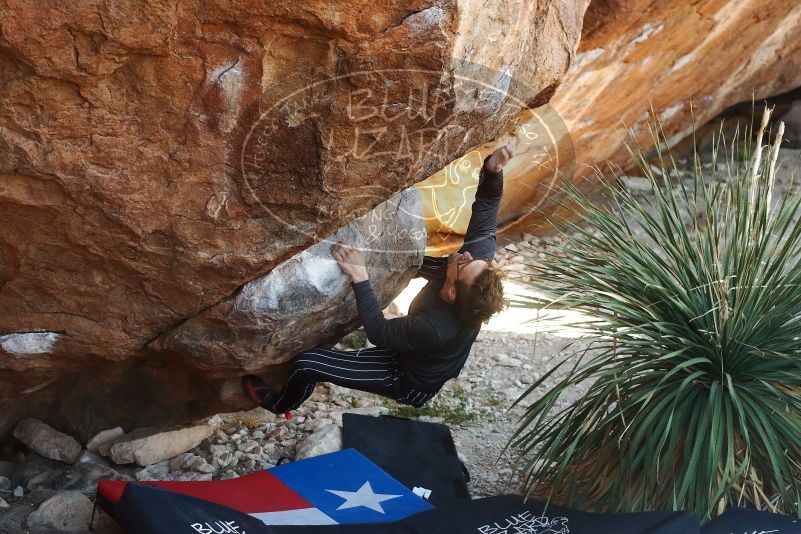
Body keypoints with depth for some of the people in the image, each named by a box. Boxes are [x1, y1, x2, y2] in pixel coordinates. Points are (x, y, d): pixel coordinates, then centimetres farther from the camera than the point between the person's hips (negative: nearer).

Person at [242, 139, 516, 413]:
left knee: (305, 363, 0)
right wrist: (492, 169, -44)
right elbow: (486, 203, -24)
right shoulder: (480, 257, -30)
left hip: (411, 383, -6)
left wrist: (359, 277, -37)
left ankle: (281, 404, 32)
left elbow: (379, 333, -31)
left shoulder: (435, 328, -45)